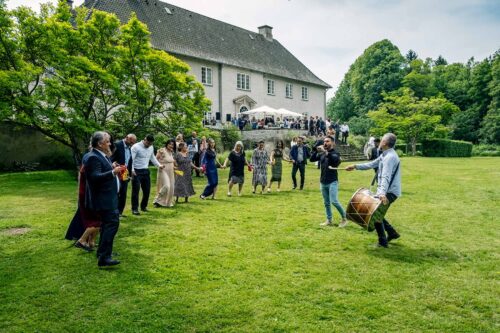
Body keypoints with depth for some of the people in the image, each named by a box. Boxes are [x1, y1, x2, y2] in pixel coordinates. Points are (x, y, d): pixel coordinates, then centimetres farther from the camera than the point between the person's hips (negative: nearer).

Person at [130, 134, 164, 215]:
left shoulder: (151, 148, 8)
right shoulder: (136, 147, -13)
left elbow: (152, 157, 21)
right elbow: (131, 159, -16)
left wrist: (159, 165, 10)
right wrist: (132, 170, -26)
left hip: (146, 171, 7)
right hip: (137, 172, -6)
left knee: (147, 190, 11)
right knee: (136, 190, -3)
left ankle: (143, 206, 28)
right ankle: (135, 209, 6)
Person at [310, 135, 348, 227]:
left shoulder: (335, 153, -6)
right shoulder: (321, 154, 8)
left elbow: (335, 160, -27)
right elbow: (312, 159, 2)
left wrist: (326, 152, -32)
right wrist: (316, 150, -12)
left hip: (332, 182, -6)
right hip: (323, 182, 6)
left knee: (334, 201, -14)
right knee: (326, 203, 12)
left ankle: (344, 218, 4)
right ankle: (329, 220, 22)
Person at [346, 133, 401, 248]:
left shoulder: (390, 157, -21)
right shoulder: (385, 155, 11)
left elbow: (386, 177, -34)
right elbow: (372, 164, 21)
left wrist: (382, 193, -44)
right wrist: (355, 166, 18)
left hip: (390, 192, -10)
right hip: (387, 191, 10)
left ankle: (383, 242, 3)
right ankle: (392, 233, 27)